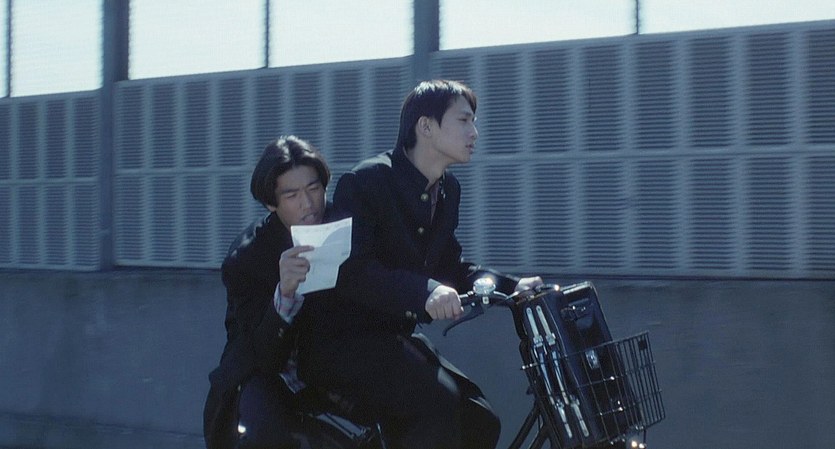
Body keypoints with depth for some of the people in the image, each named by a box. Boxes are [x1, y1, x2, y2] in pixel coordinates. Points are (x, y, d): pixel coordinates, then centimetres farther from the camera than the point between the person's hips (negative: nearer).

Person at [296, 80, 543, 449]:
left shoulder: (447, 190, 10)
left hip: (394, 336, 9)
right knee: (439, 401, -29)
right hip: (341, 339, -9)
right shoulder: (364, 181, -16)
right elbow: (351, 270, -27)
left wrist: (511, 286, 0)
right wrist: (424, 291, -41)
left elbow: (450, 266, 17)